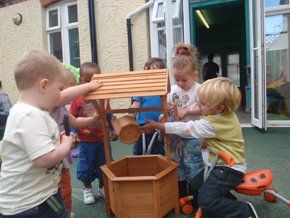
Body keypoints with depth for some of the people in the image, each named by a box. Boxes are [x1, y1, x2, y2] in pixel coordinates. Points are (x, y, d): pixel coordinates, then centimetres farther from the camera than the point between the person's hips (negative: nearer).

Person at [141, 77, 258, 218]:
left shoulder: (210, 124, -25)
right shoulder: (227, 114, 1)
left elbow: (186, 129, -20)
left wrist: (157, 125, -15)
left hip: (229, 169, -10)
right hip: (222, 164, 10)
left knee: (206, 199, -16)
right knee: (195, 183, 14)